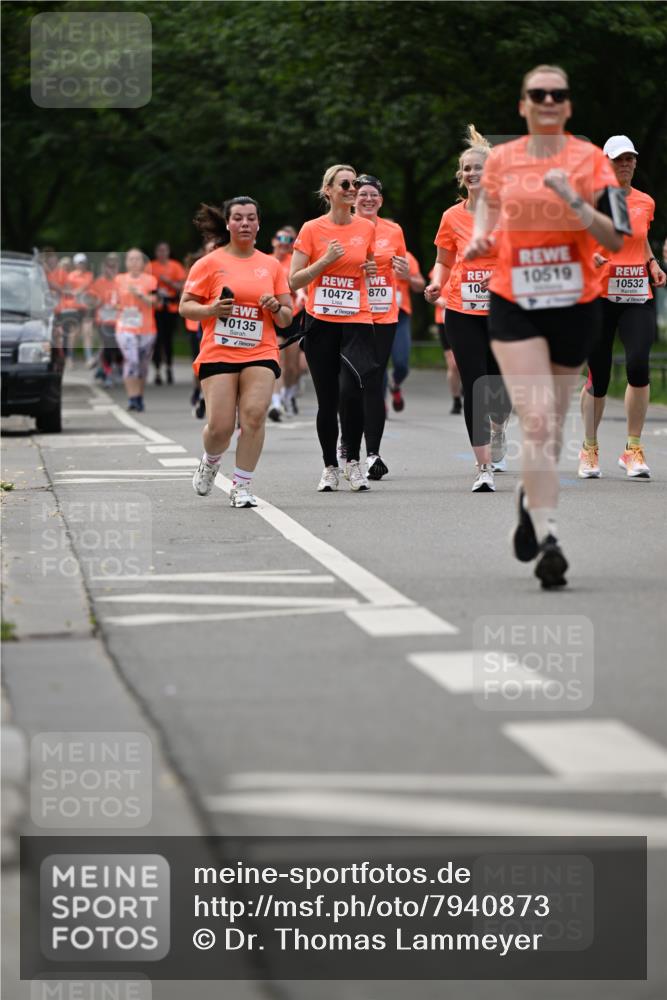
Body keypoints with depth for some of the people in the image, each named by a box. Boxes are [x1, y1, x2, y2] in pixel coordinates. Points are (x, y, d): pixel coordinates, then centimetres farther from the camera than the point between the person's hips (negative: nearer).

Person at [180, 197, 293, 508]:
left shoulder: (271, 265, 12)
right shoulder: (209, 263, 4)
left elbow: (286, 318, 16)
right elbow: (185, 307, 4)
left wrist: (276, 309, -7)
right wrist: (211, 310, -15)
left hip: (260, 353, 2)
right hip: (217, 353, -2)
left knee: (254, 415, -18)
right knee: (220, 426, -9)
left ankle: (242, 487, -7)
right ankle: (210, 461, 27)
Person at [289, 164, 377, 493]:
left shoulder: (366, 228, 7)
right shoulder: (312, 229, 0)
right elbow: (293, 281, -1)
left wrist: (372, 271, 2)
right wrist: (325, 260, -12)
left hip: (357, 321, 1)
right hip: (321, 322, -1)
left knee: (351, 392, -18)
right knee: (327, 400, 2)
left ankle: (353, 461, 0)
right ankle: (330, 467, 18)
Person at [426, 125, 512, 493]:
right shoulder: (452, 217, 5)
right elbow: (443, 262, 17)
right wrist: (436, 283, -4)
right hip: (462, 312, 1)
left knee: (500, 385, 0)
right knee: (474, 387, -7)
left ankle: (498, 428, 38)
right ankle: (484, 469, -5)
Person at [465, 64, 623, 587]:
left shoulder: (589, 158, -2)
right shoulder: (501, 160, 4)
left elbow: (616, 239, -8)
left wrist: (575, 202, -23)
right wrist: (479, 241, -1)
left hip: (575, 304, 1)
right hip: (514, 304, 0)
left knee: (551, 425, 11)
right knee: (537, 422, -15)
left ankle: (531, 496, 41)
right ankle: (548, 540, -18)